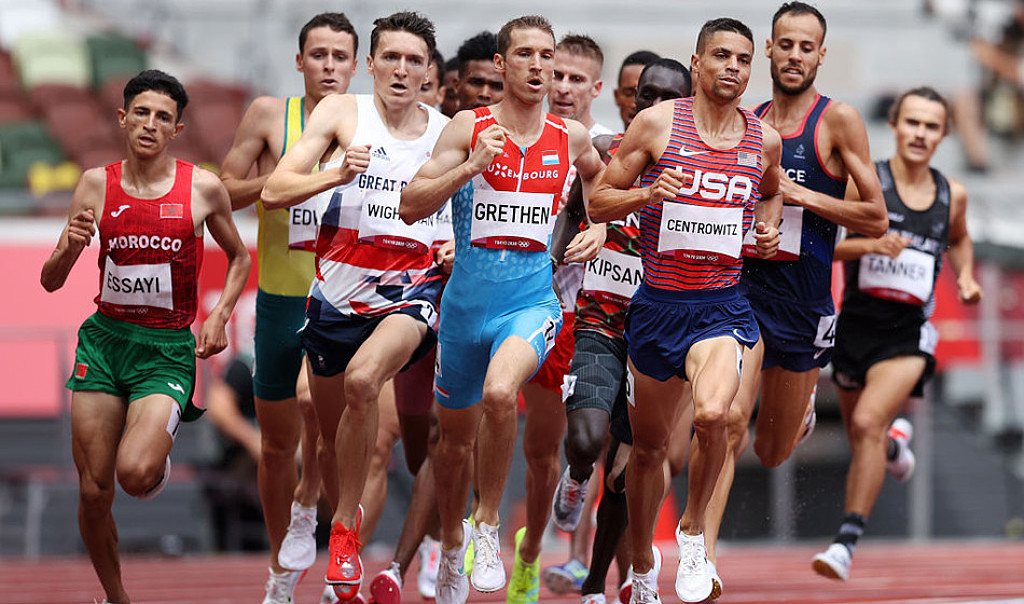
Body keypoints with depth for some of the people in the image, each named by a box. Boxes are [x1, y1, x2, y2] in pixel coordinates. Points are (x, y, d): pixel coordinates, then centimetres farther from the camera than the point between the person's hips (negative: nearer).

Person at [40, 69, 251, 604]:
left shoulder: (203, 188, -3)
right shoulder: (97, 184, 2)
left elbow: (239, 258, 15)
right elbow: (50, 282, 5)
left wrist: (220, 314, -1)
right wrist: (69, 247, -17)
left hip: (169, 347, -2)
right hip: (104, 339, 2)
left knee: (135, 474, -25)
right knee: (93, 491, 1)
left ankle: (159, 455, 12)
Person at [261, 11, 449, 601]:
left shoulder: (449, 133, 3)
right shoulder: (341, 112, -2)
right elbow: (275, 191, -9)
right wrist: (337, 175, -26)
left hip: (411, 290, -2)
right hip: (340, 290, 2)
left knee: (363, 380, -30)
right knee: (335, 436, 12)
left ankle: (346, 529, -17)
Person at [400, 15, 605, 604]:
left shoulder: (571, 137, 3)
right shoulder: (469, 128, -4)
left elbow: (604, 180, 26)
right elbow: (411, 206, -11)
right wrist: (472, 166, -22)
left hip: (533, 299, -1)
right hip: (467, 299, 1)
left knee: (500, 392, -31)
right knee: (456, 437, 14)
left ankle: (489, 527, -13)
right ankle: (453, 546, 40)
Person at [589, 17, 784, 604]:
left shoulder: (764, 139, 5)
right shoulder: (657, 124, -3)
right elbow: (599, 202, 1)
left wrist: (768, 227, 6)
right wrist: (648, 193, -18)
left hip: (721, 307, 0)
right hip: (658, 305, 0)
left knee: (713, 414, -29)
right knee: (649, 446, 13)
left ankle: (695, 533, -5)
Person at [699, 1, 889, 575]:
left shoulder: (838, 120, -5)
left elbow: (876, 219, -7)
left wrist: (802, 195, -15)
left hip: (806, 300, -1)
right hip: (745, 287, 1)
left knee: (772, 452, 14)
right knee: (730, 418, -22)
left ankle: (804, 404, 49)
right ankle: (703, 550, -18)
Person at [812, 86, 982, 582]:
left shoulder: (952, 195, 4)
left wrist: (966, 278, 7)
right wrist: (870, 243, -25)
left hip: (908, 335, -1)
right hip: (856, 323, 1)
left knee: (868, 422, -24)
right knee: (860, 436, 18)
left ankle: (847, 541, -24)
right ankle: (895, 442, 57)